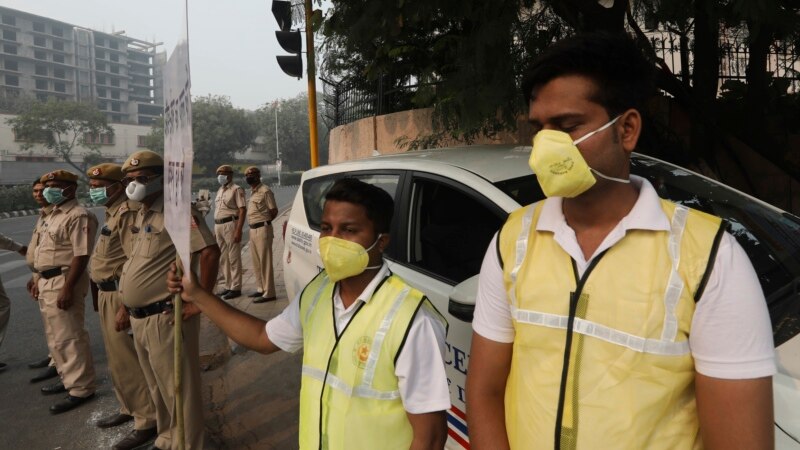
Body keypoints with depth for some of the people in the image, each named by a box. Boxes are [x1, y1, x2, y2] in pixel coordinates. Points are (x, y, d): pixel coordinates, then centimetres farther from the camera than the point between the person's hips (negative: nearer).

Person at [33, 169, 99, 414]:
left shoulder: (78, 216, -17)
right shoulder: (53, 215, 15)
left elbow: (81, 256, -23)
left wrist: (67, 288, -26)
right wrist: (40, 279, 20)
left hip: (63, 282, -10)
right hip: (47, 282, 10)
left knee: (69, 338, -4)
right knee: (55, 337, 19)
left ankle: (81, 389, 5)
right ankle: (68, 378, 33)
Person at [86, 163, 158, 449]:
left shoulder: (128, 212, -18)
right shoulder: (113, 212, 13)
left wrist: (125, 306, -26)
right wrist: (103, 296, 19)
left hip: (120, 295, -10)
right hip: (107, 294, 10)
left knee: (126, 360, -3)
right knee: (117, 358, 19)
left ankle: (147, 421, 7)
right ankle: (129, 409, 34)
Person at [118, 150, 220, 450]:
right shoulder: (143, 214, 13)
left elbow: (210, 252, -27)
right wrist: (130, 307, 19)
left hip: (165, 318, -10)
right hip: (141, 318, 10)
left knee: (179, 389, 2)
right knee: (158, 387, 23)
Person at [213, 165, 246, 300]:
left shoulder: (236, 189, -6)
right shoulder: (219, 190, 19)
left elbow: (242, 211, -13)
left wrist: (238, 230, -21)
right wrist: (215, 229, 16)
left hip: (230, 225, -8)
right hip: (218, 226, 8)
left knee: (234, 258, -5)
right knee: (223, 259, 12)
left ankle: (235, 288, 0)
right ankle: (228, 286, 21)